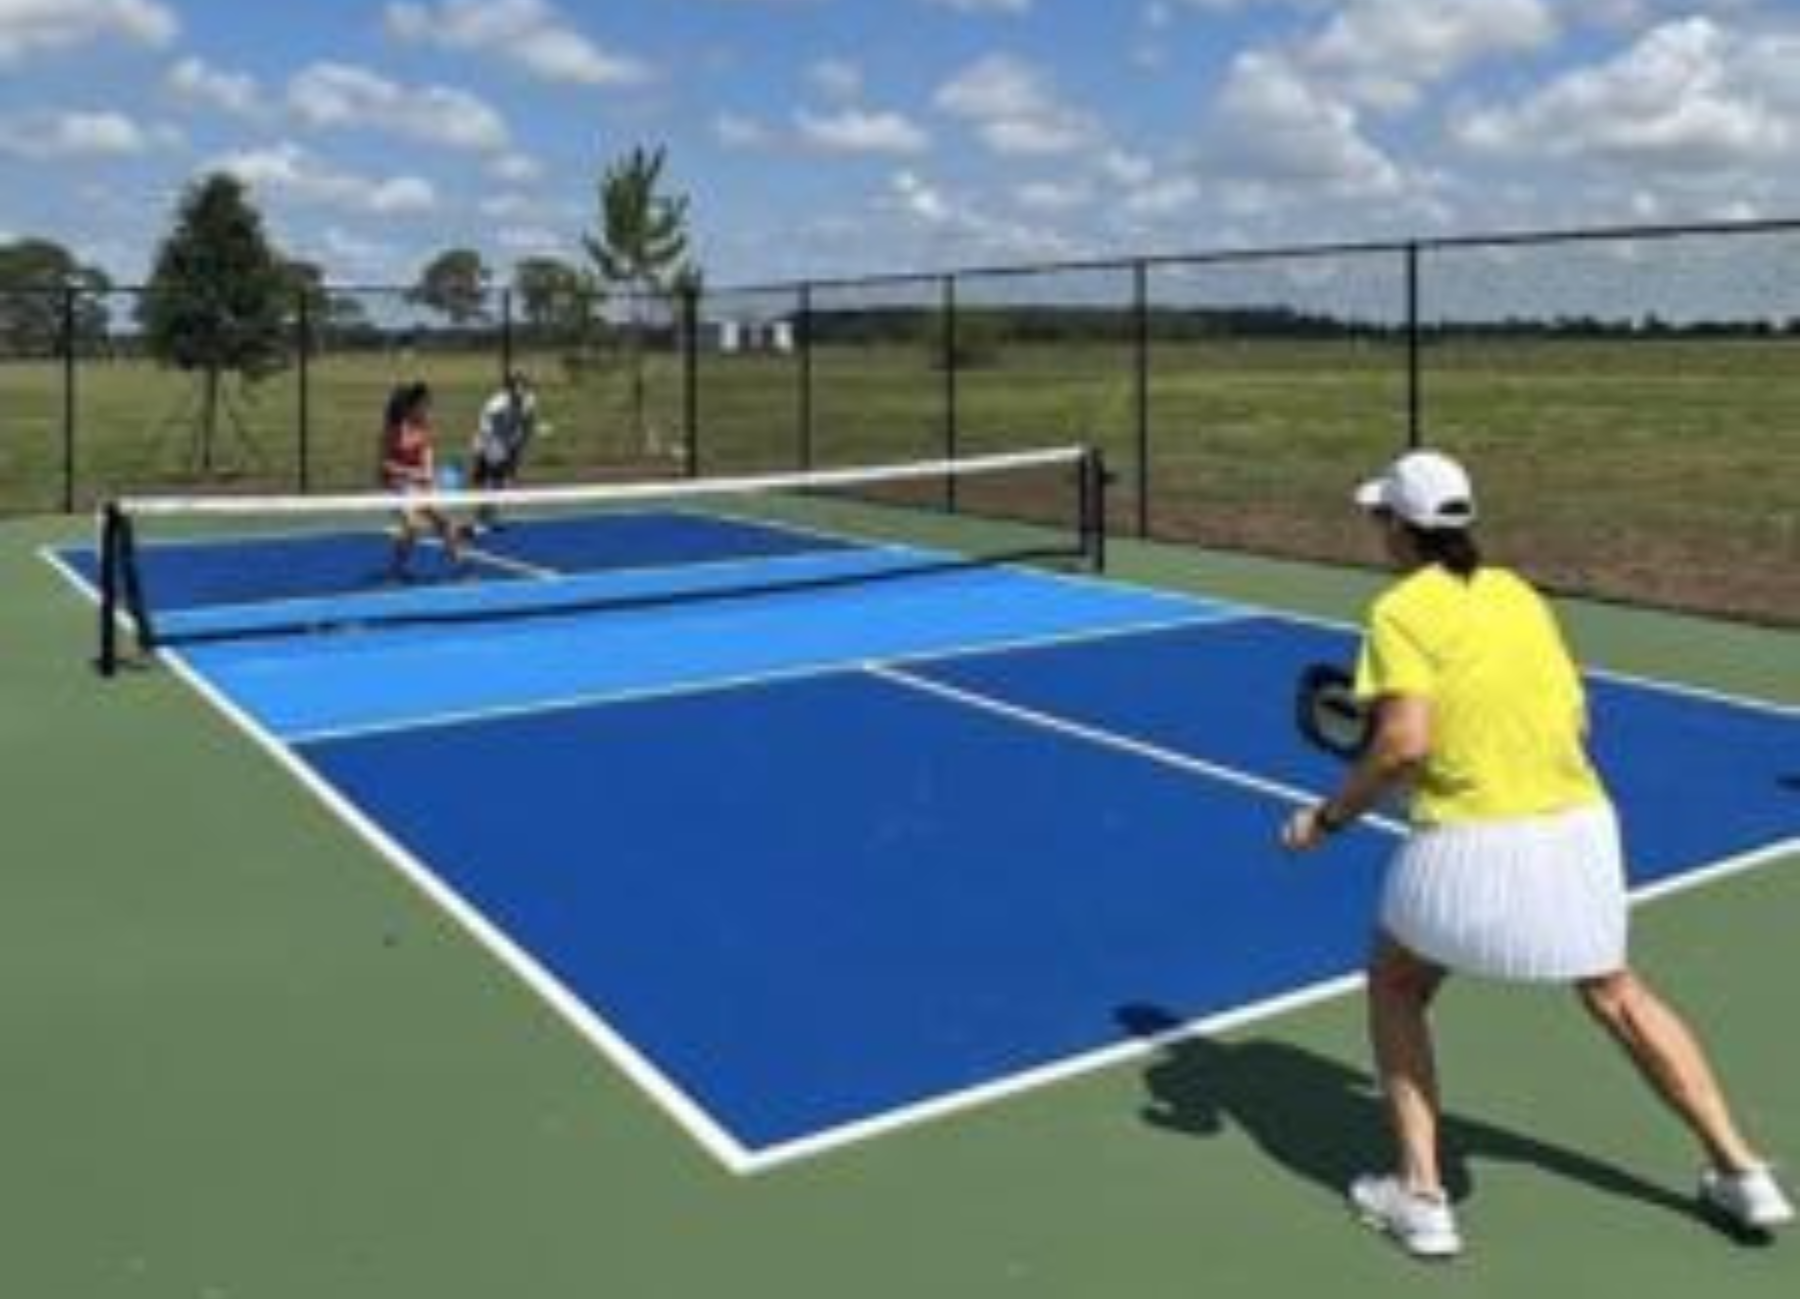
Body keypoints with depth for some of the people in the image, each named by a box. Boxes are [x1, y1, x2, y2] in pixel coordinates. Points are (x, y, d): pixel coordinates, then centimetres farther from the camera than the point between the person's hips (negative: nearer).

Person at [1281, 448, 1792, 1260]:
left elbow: (1405, 744, -18)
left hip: (1472, 844, -6)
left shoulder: (1401, 611, -8)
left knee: (1396, 989, 19)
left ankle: (1420, 1198, 17)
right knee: (1616, 994, 28)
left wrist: (1331, 816, -6)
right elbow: (1573, 718, 13)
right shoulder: (1518, 593, 11)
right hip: (1578, 826, 6)